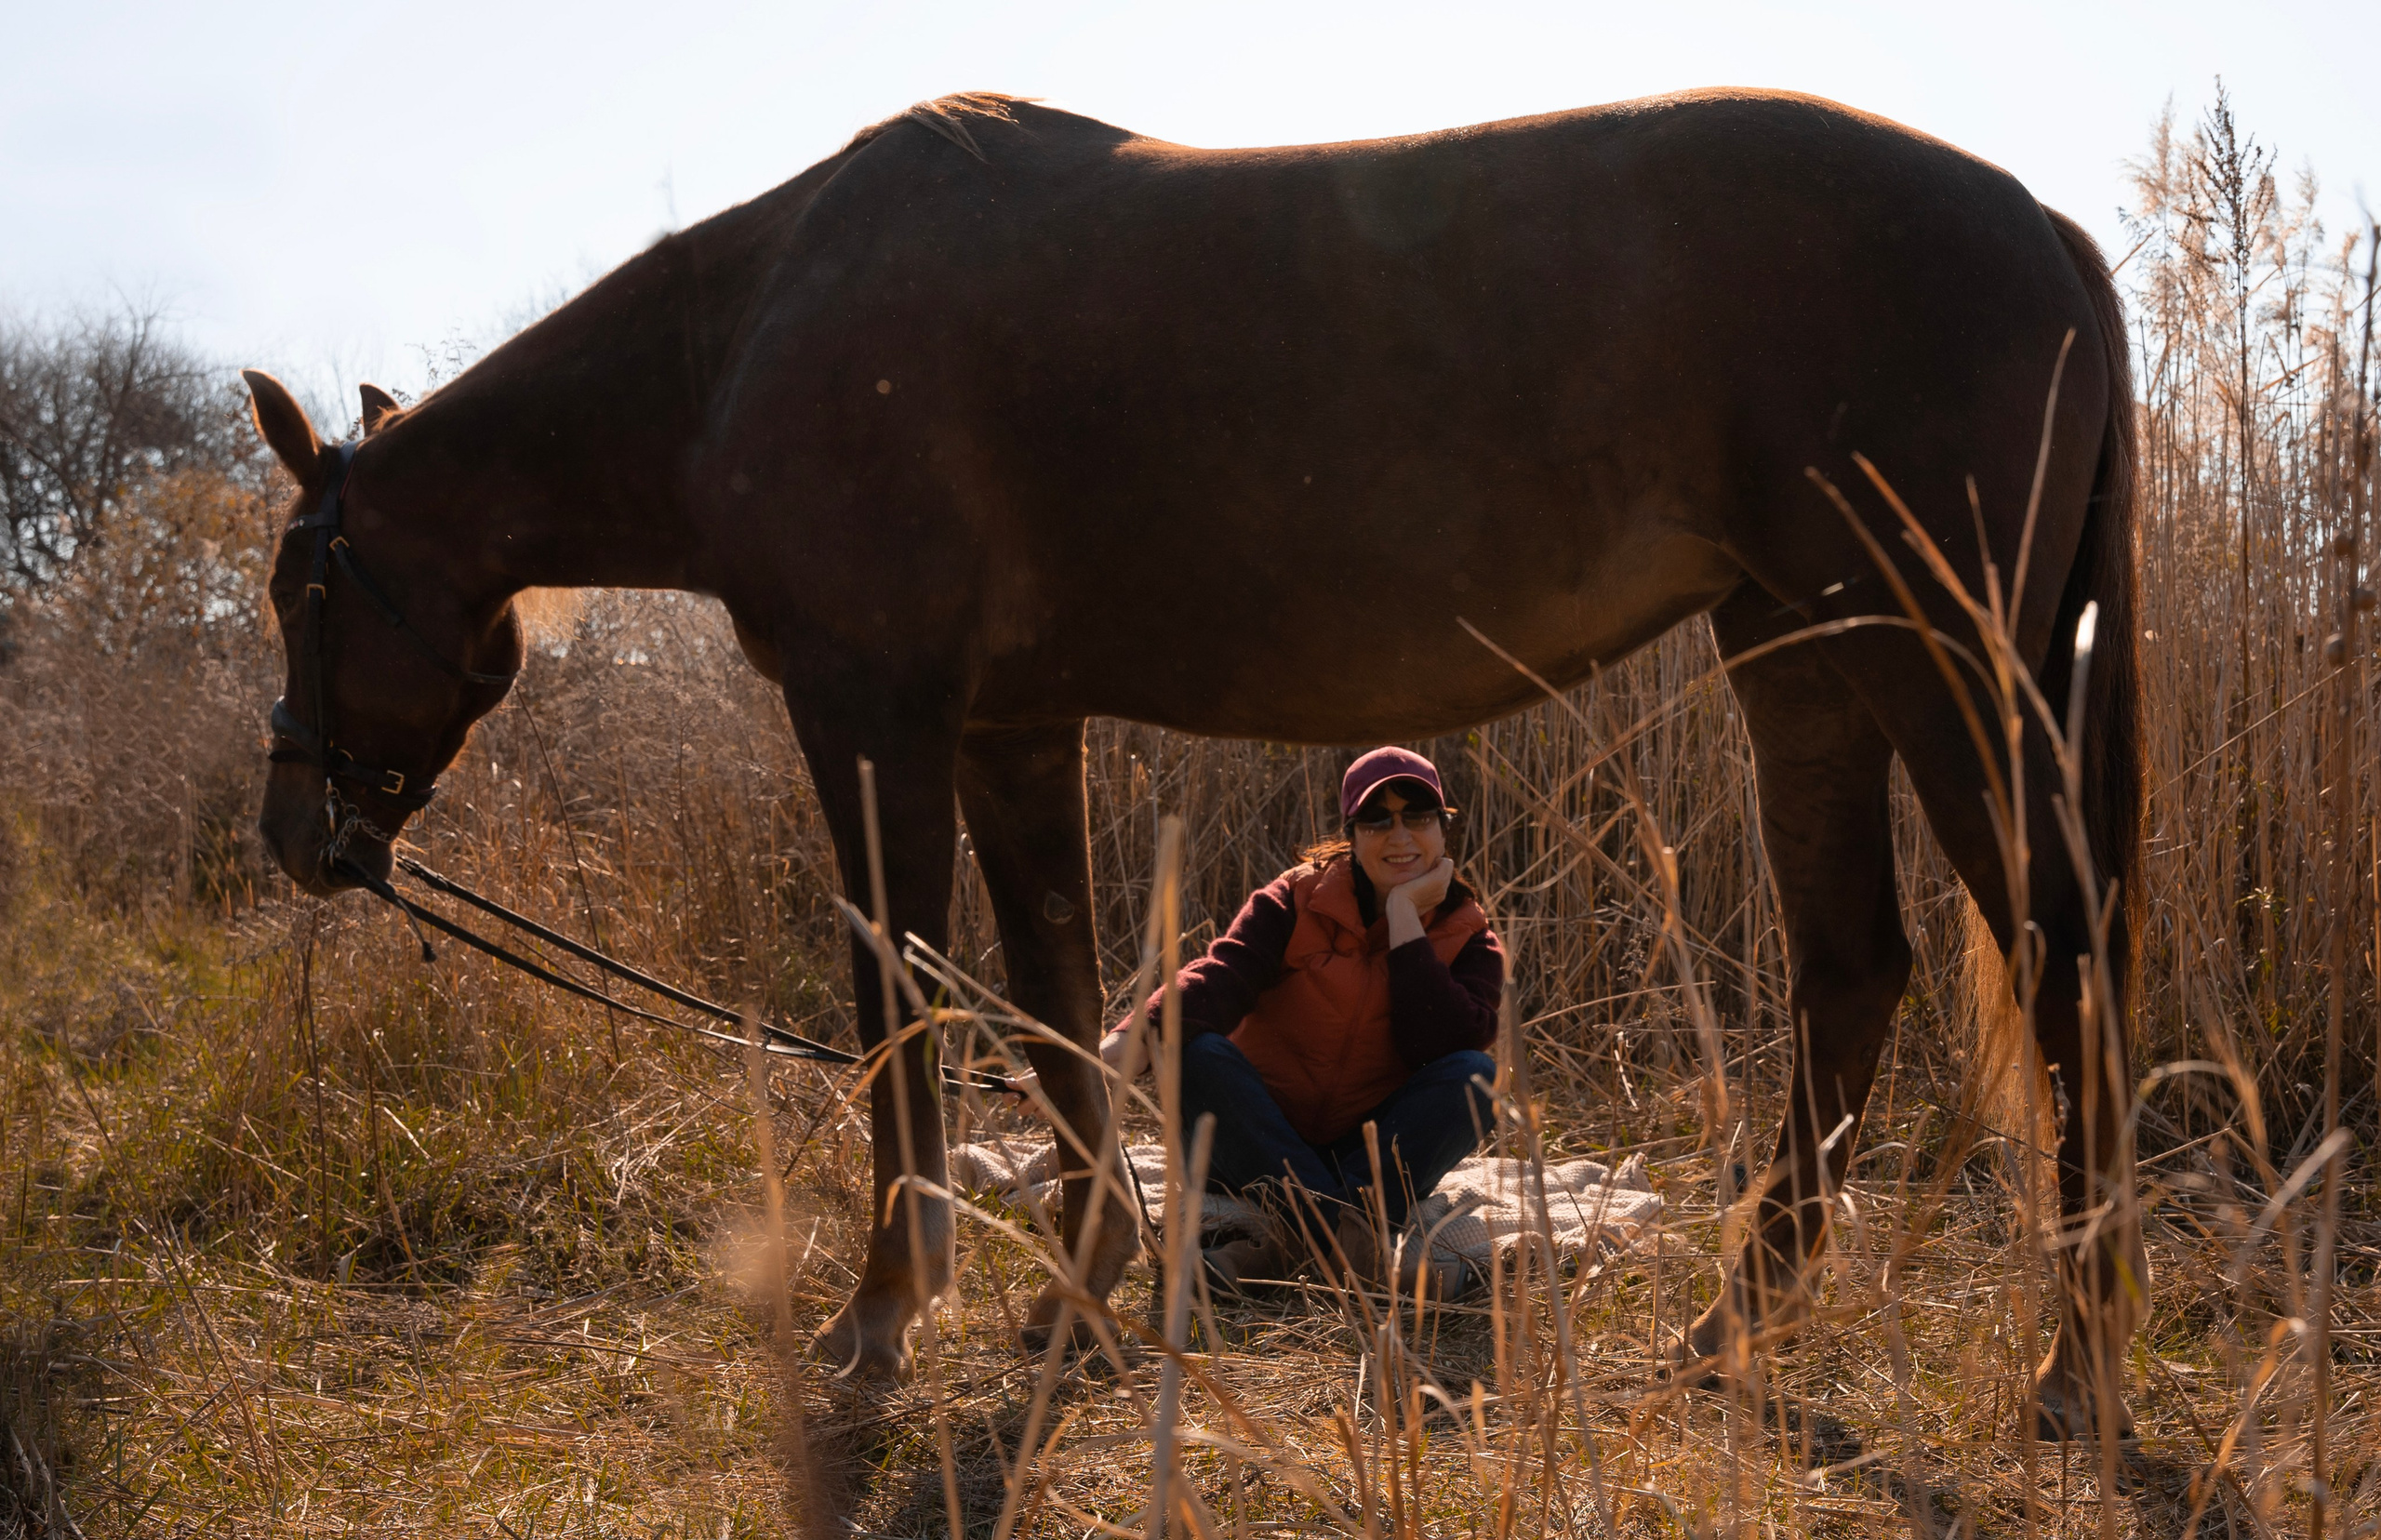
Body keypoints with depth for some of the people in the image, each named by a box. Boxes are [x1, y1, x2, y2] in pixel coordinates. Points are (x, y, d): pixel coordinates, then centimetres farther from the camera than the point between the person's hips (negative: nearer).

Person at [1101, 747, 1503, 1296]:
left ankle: (1301, 1236, -33)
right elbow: (1220, 978, -21)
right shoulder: (1299, 901, -2)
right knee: (1199, 1054, -28)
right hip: (1259, 1159, -1)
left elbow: (1440, 1044, -19)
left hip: (1373, 1157, 1)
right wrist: (1127, 1043, -40)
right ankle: (1356, 1238, -40)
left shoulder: (1469, 942, 1)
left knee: (1474, 1075, -23)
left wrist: (1405, 918, -18)